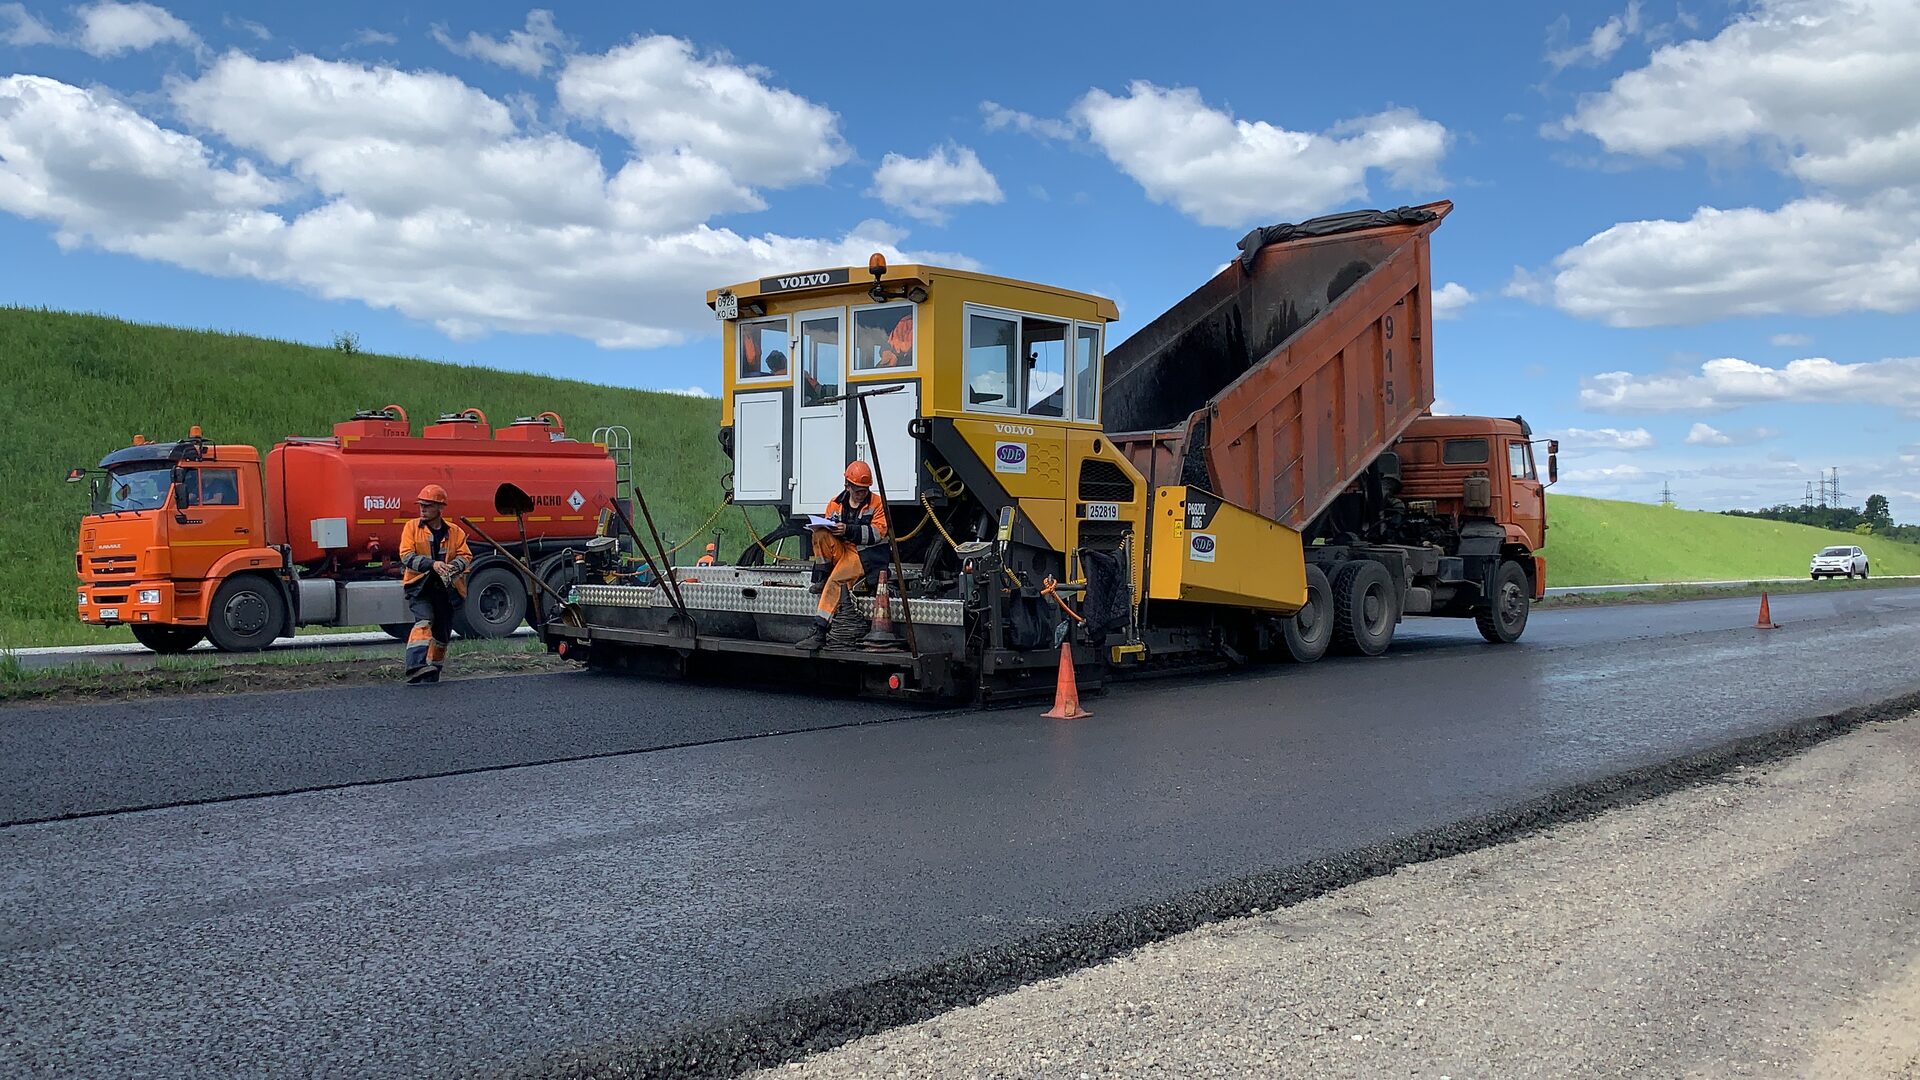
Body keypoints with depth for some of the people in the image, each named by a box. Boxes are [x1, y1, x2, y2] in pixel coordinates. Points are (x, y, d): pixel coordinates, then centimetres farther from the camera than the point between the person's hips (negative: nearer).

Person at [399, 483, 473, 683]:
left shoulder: (455, 531, 9)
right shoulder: (412, 527, 4)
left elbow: (466, 556, 1)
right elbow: (406, 556, -7)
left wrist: (453, 566, -22)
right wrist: (432, 564, -22)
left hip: (446, 589, 3)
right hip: (419, 586, -3)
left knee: (441, 634, 9)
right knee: (424, 621, -26)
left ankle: (432, 674, 22)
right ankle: (416, 666, -38)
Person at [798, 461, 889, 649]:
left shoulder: (877, 504, 4)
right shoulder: (836, 503, 14)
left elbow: (878, 533, -8)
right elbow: (826, 531, 16)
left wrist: (848, 530, -18)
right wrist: (829, 526, -10)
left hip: (862, 553, -5)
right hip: (839, 550, 5)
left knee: (836, 581, -30)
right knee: (820, 534, -25)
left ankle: (819, 631, -34)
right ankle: (822, 577, -15)